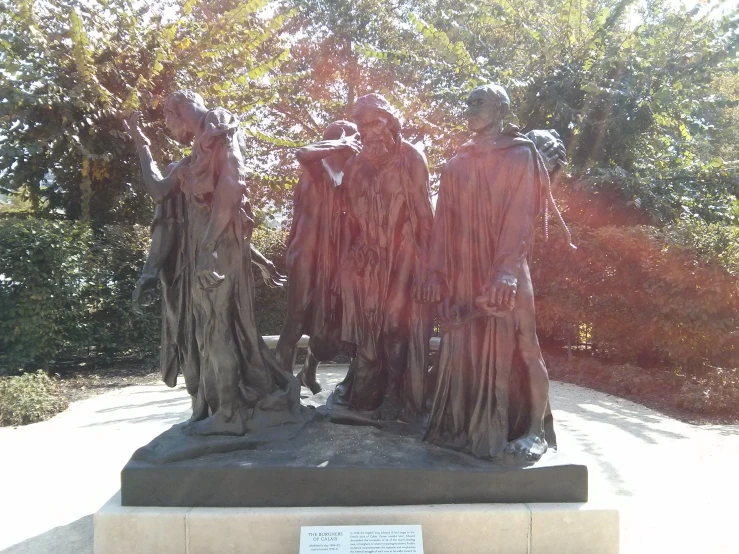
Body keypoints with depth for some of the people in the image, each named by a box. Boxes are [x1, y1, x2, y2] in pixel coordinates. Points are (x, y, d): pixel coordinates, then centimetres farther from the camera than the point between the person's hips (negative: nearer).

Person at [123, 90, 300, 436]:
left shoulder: (221, 146, -8)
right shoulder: (197, 158, 18)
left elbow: (227, 198, -18)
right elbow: (158, 189, 18)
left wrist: (208, 252, -22)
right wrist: (141, 145, 22)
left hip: (217, 253, -9)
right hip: (201, 253, 9)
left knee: (218, 328, -5)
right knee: (205, 327, 11)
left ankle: (230, 411, 4)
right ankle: (217, 405, 21)